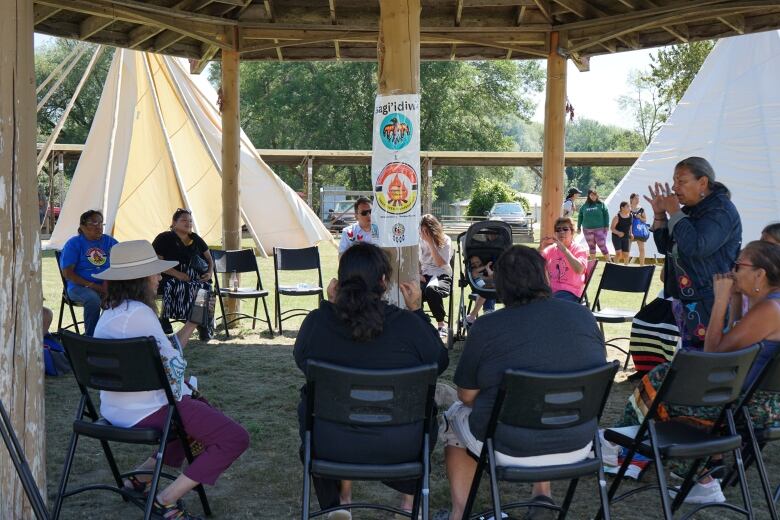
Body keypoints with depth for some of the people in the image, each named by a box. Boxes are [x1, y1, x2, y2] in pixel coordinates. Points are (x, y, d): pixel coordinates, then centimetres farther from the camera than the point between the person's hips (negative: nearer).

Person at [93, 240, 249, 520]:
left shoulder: (113, 310, 12)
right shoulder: (138, 313, -20)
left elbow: (165, 354, 11)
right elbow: (172, 366, -17)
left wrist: (192, 324, 12)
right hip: (145, 411, -11)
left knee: (203, 411, 31)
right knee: (235, 438, -11)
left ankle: (141, 476, 25)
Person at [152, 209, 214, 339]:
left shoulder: (195, 239, 18)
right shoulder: (164, 239, 2)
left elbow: (209, 258, 24)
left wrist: (210, 272, 1)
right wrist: (177, 274, -20)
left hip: (195, 279, 4)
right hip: (170, 278, -3)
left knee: (205, 287, -30)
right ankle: (164, 317, -18)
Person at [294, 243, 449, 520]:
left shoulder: (316, 321, -12)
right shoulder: (408, 324, -16)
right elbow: (440, 362, 2)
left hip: (328, 444, 1)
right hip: (399, 446, -1)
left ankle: (340, 497, 37)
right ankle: (411, 498, 38)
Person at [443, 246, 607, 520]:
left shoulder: (486, 327, -16)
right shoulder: (584, 317, -5)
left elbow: (467, 396, -7)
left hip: (510, 450, -3)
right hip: (577, 447, 4)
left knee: (455, 417, 26)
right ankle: (543, 496, 29)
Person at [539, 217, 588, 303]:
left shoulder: (579, 250, 1)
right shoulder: (551, 249, 14)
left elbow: (579, 270, -20)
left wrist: (563, 249, -23)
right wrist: (541, 248, -13)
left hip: (569, 292, -4)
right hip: (550, 289, 4)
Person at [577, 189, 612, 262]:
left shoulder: (601, 204, 0)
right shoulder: (585, 206, 6)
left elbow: (606, 215, -2)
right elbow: (580, 217, 11)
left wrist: (606, 226, -8)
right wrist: (578, 227, 10)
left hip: (599, 229, -3)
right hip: (587, 230, 3)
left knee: (602, 246, -5)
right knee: (591, 247, 11)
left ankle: (609, 261, 4)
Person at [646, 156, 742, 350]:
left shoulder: (721, 210, -13)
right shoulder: (689, 210, 16)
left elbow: (696, 247, -27)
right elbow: (665, 247, 21)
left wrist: (675, 213, -16)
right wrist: (659, 214, 8)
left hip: (708, 302, -9)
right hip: (684, 298, 9)